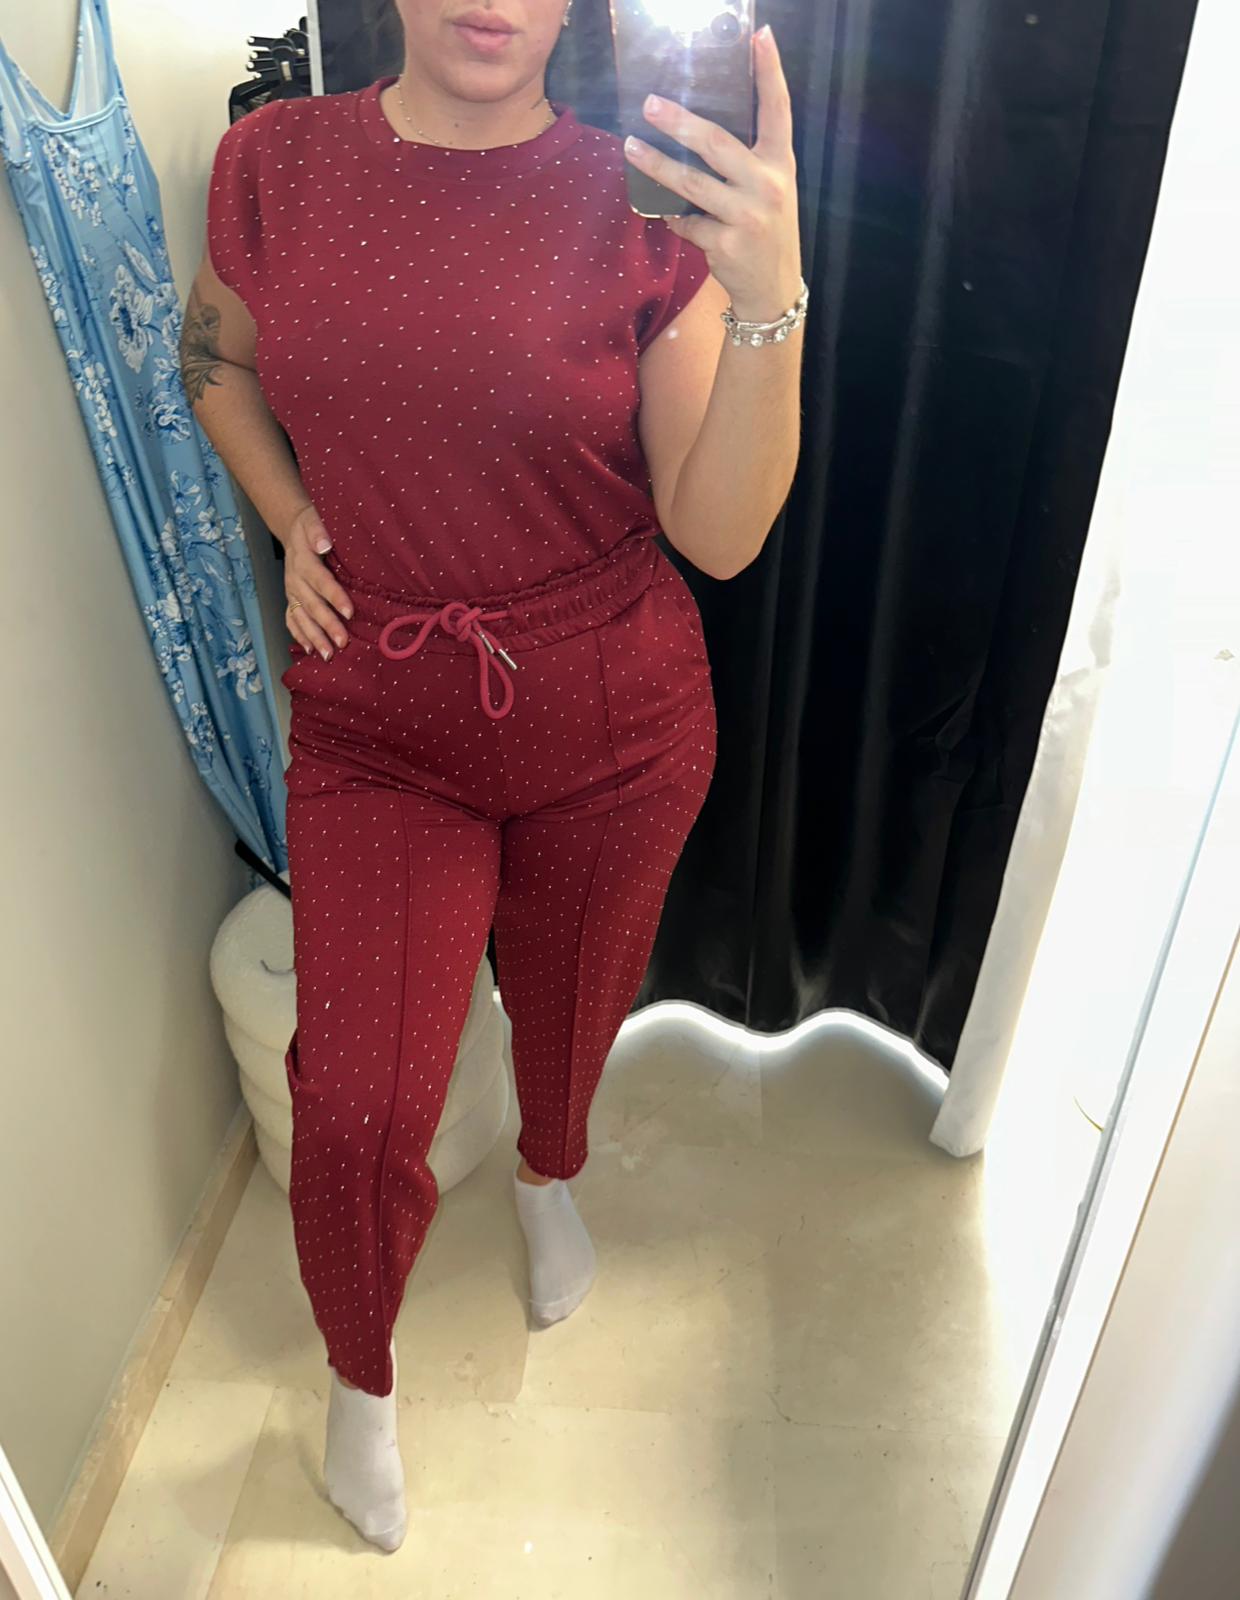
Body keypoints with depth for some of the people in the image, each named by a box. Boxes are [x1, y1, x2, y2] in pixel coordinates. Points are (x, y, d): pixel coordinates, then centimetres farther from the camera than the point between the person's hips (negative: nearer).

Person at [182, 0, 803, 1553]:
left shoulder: (647, 203, -9)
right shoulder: (274, 163, -4)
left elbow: (718, 534, -14)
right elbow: (216, 357, 16)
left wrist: (768, 298, -28)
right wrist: (293, 520, 0)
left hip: (612, 727, 0)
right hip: (376, 724, 1)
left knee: (570, 1000, 22)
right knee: (357, 1105, -3)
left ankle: (549, 1171, 61)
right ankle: (360, 1379, 33)